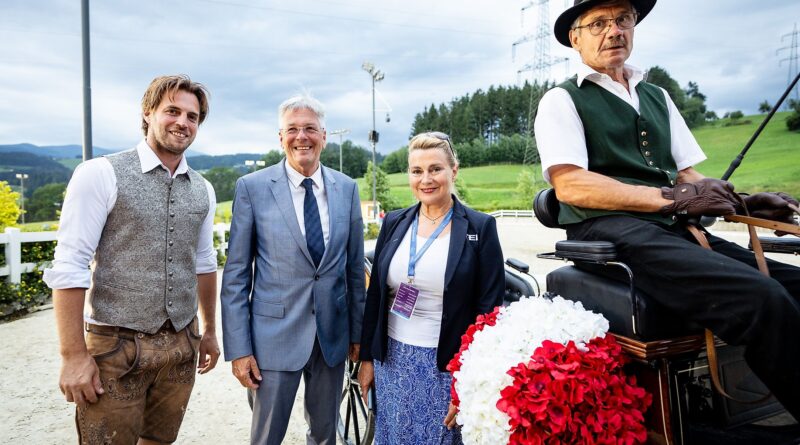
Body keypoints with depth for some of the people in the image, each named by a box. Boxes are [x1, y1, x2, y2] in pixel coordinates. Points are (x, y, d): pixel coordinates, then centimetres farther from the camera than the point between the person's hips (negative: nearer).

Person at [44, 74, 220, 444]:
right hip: (116, 346, -4)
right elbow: (68, 267, -12)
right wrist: (74, 355, -15)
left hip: (182, 345, 5)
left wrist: (209, 331, 18)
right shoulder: (100, 174, -9)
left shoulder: (202, 190, 7)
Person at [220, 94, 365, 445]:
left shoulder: (347, 188, 2)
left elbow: (354, 266, 7)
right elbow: (235, 274, -5)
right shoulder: (252, 187, -7)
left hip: (333, 334, 3)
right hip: (275, 334, -3)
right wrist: (238, 349, -8)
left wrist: (357, 332, 8)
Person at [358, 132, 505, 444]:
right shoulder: (394, 223, 3)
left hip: (448, 366, -3)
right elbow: (375, 295, 8)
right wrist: (367, 358, 8)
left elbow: (489, 310, -9)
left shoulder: (480, 228, -8)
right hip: (392, 360, 4)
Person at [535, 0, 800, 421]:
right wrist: (673, 197, -13)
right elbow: (571, 186, -10)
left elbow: (689, 175, 20)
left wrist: (741, 201, -1)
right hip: (609, 232, -6)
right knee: (764, 300, -26)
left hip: (674, 230, 7)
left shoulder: (657, 96, 24)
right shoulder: (562, 100, 4)